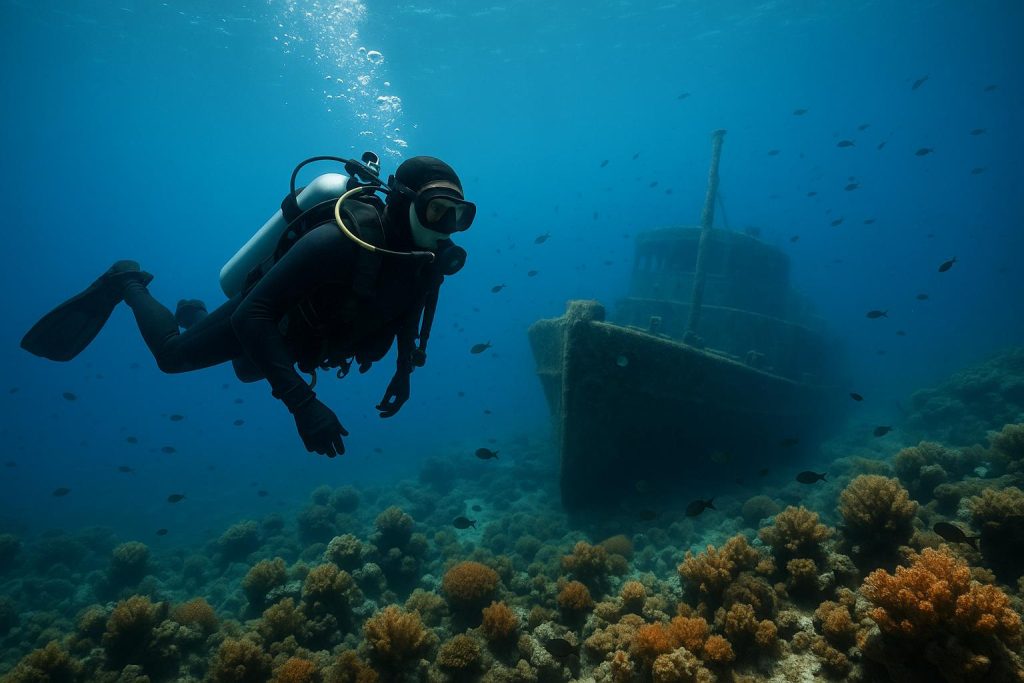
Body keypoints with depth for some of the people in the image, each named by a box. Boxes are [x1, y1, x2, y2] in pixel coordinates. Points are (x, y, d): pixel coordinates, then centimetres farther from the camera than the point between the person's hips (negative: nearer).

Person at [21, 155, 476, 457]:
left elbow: (409, 304, 2)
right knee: (172, 354, 15)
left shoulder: (428, 259, -23)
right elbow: (253, 315, -45)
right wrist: (301, 402, -52)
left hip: (299, 333, 7)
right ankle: (126, 283, 39)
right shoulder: (343, 239, -45)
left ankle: (194, 314, 58)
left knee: (250, 371, 35)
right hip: (259, 318, -6)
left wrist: (404, 368, -10)